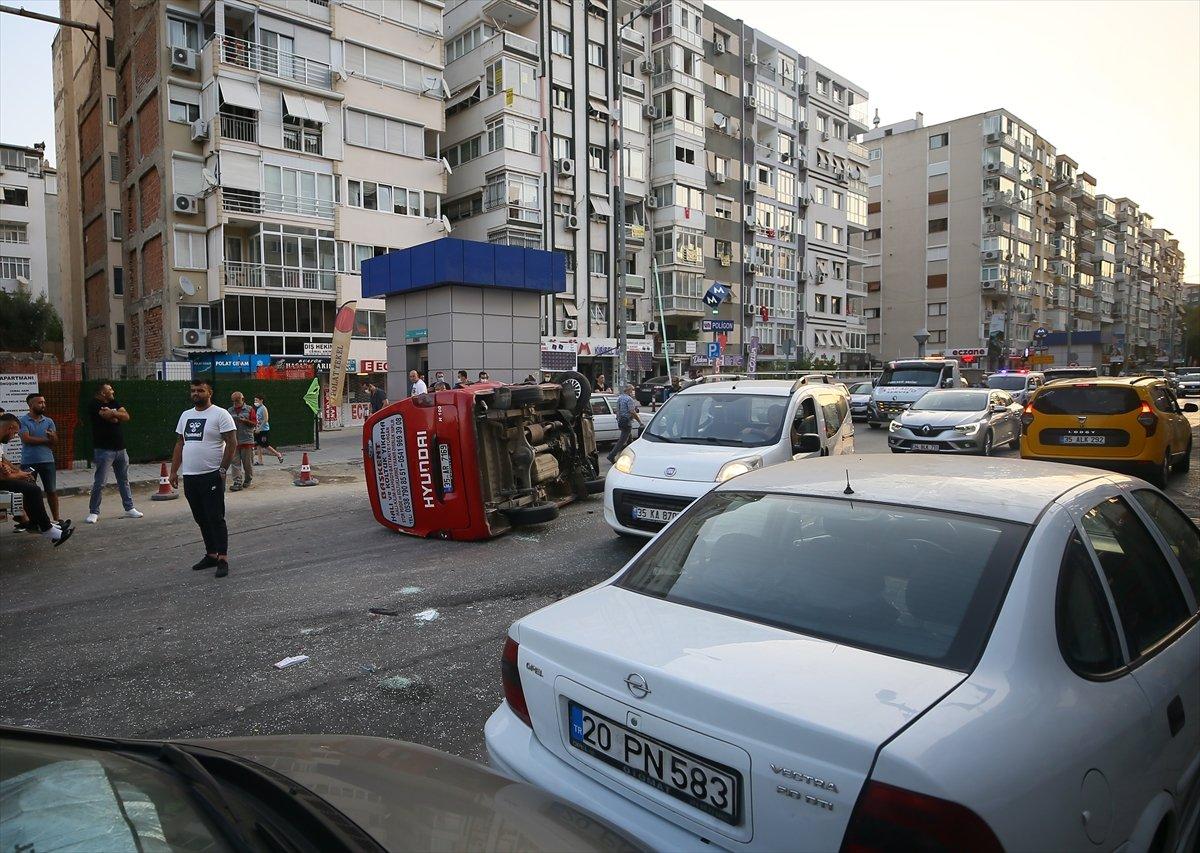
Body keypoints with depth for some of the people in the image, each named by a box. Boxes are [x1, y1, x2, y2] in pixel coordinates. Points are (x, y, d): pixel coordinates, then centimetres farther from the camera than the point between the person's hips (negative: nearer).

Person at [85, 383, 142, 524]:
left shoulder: (114, 403, 12)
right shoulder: (94, 404, -7)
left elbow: (126, 417, -2)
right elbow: (111, 418, -20)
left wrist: (112, 413, -14)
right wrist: (118, 415, -2)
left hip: (120, 448, 6)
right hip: (104, 450, -6)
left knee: (124, 480, 13)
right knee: (99, 483, -3)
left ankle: (129, 508, 20)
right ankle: (93, 512, 6)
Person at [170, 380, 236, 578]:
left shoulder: (220, 414, -6)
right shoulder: (186, 415, 16)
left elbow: (232, 442, -11)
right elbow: (180, 444, 19)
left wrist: (223, 469, -15)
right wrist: (174, 471, 13)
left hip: (212, 476, -7)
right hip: (189, 477, 7)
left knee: (215, 519, -7)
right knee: (201, 519, 13)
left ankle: (223, 559, -3)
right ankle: (211, 555, 24)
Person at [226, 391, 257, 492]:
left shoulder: (249, 409, 4)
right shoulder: (230, 411, 13)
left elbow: (254, 423, 0)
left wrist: (245, 421, -16)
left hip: (247, 441, -2)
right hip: (234, 441, 2)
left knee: (248, 463, 4)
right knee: (235, 463, -3)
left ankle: (248, 480, 21)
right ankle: (237, 483, -5)